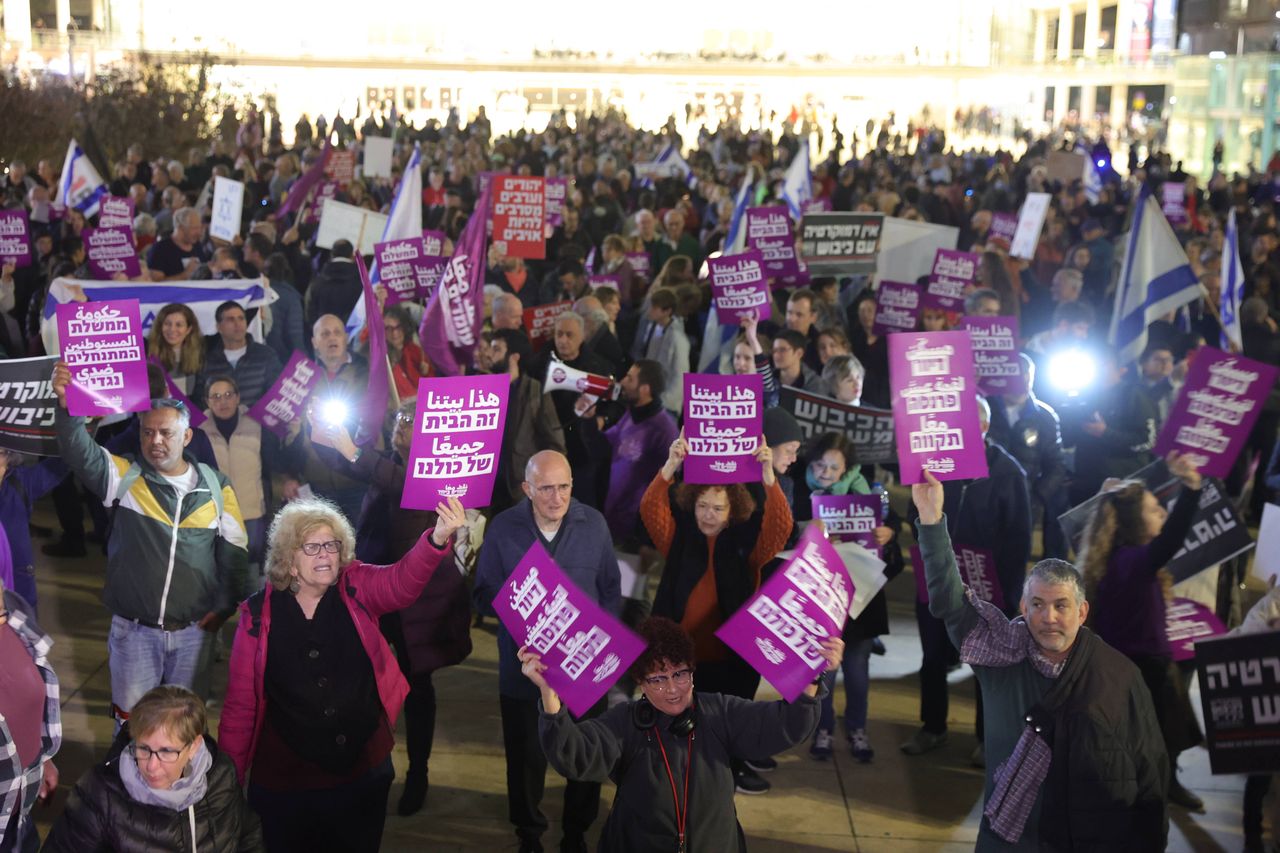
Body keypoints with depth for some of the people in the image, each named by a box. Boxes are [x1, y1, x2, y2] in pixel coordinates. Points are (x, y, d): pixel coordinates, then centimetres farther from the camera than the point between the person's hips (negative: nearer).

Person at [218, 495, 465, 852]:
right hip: (285, 783, -1)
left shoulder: (357, 590, -6)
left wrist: (438, 537, -46)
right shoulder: (259, 613, -7)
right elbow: (241, 702, -3)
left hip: (364, 772, 2)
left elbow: (403, 581, -27)